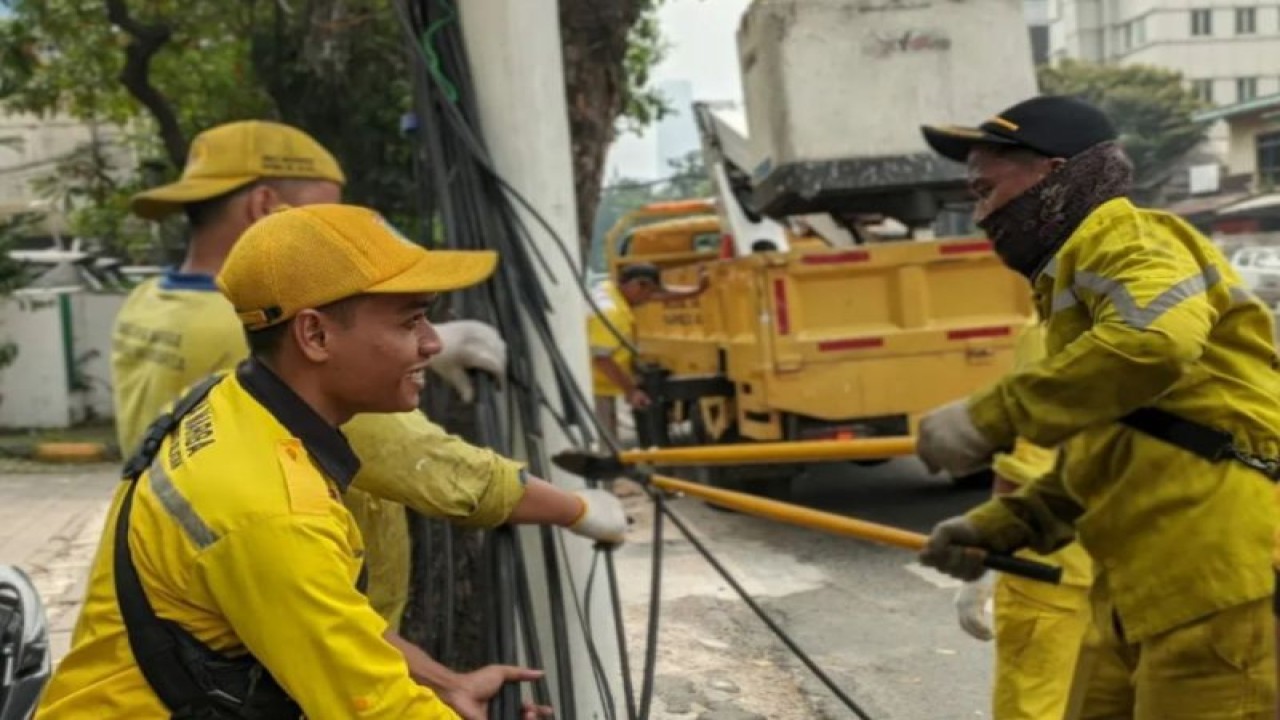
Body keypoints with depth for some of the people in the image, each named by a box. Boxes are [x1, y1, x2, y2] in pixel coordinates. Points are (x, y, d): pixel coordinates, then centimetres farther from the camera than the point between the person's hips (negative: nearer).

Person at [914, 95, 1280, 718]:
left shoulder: (1118, 237, -6)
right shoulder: (1075, 274, 24)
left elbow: (1154, 340, -31)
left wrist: (988, 418, -23)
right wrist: (999, 525, 11)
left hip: (1221, 581, -10)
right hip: (1146, 593, 10)